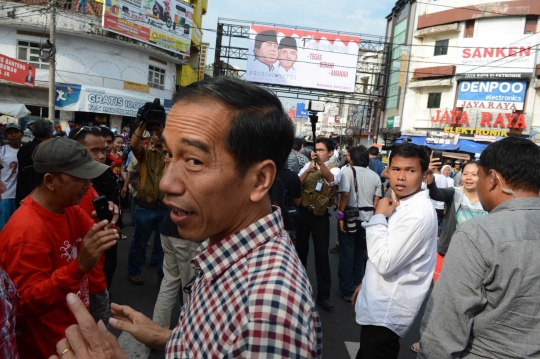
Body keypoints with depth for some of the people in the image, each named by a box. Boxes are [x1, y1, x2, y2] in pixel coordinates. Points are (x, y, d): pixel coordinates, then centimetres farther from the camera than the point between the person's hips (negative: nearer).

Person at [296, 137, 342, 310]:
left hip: (320, 216, -3)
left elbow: (331, 179, -30)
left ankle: (323, 295, 9)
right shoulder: (308, 165, 4)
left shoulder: (335, 169, -5)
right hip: (303, 212, 3)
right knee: (301, 249, 15)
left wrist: (320, 163, -47)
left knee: (322, 254, -1)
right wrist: (308, 170, -27)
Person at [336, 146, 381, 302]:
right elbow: (376, 201, 3)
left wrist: (341, 215, -15)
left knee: (347, 254, 6)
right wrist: (370, 214, 13)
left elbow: (345, 195, -20)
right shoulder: (374, 176, 4)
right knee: (360, 253, 19)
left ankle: (347, 291, 12)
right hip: (367, 218, 5)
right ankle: (357, 286, 29)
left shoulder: (347, 171, -10)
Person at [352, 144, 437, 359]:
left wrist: (378, 217, -21)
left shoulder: (419, 213, -26)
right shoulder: (401, 202, 6)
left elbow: (386, 262, -28)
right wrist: (367, 283, 22)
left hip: (387, 311, -9)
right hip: (381, 303, 9)